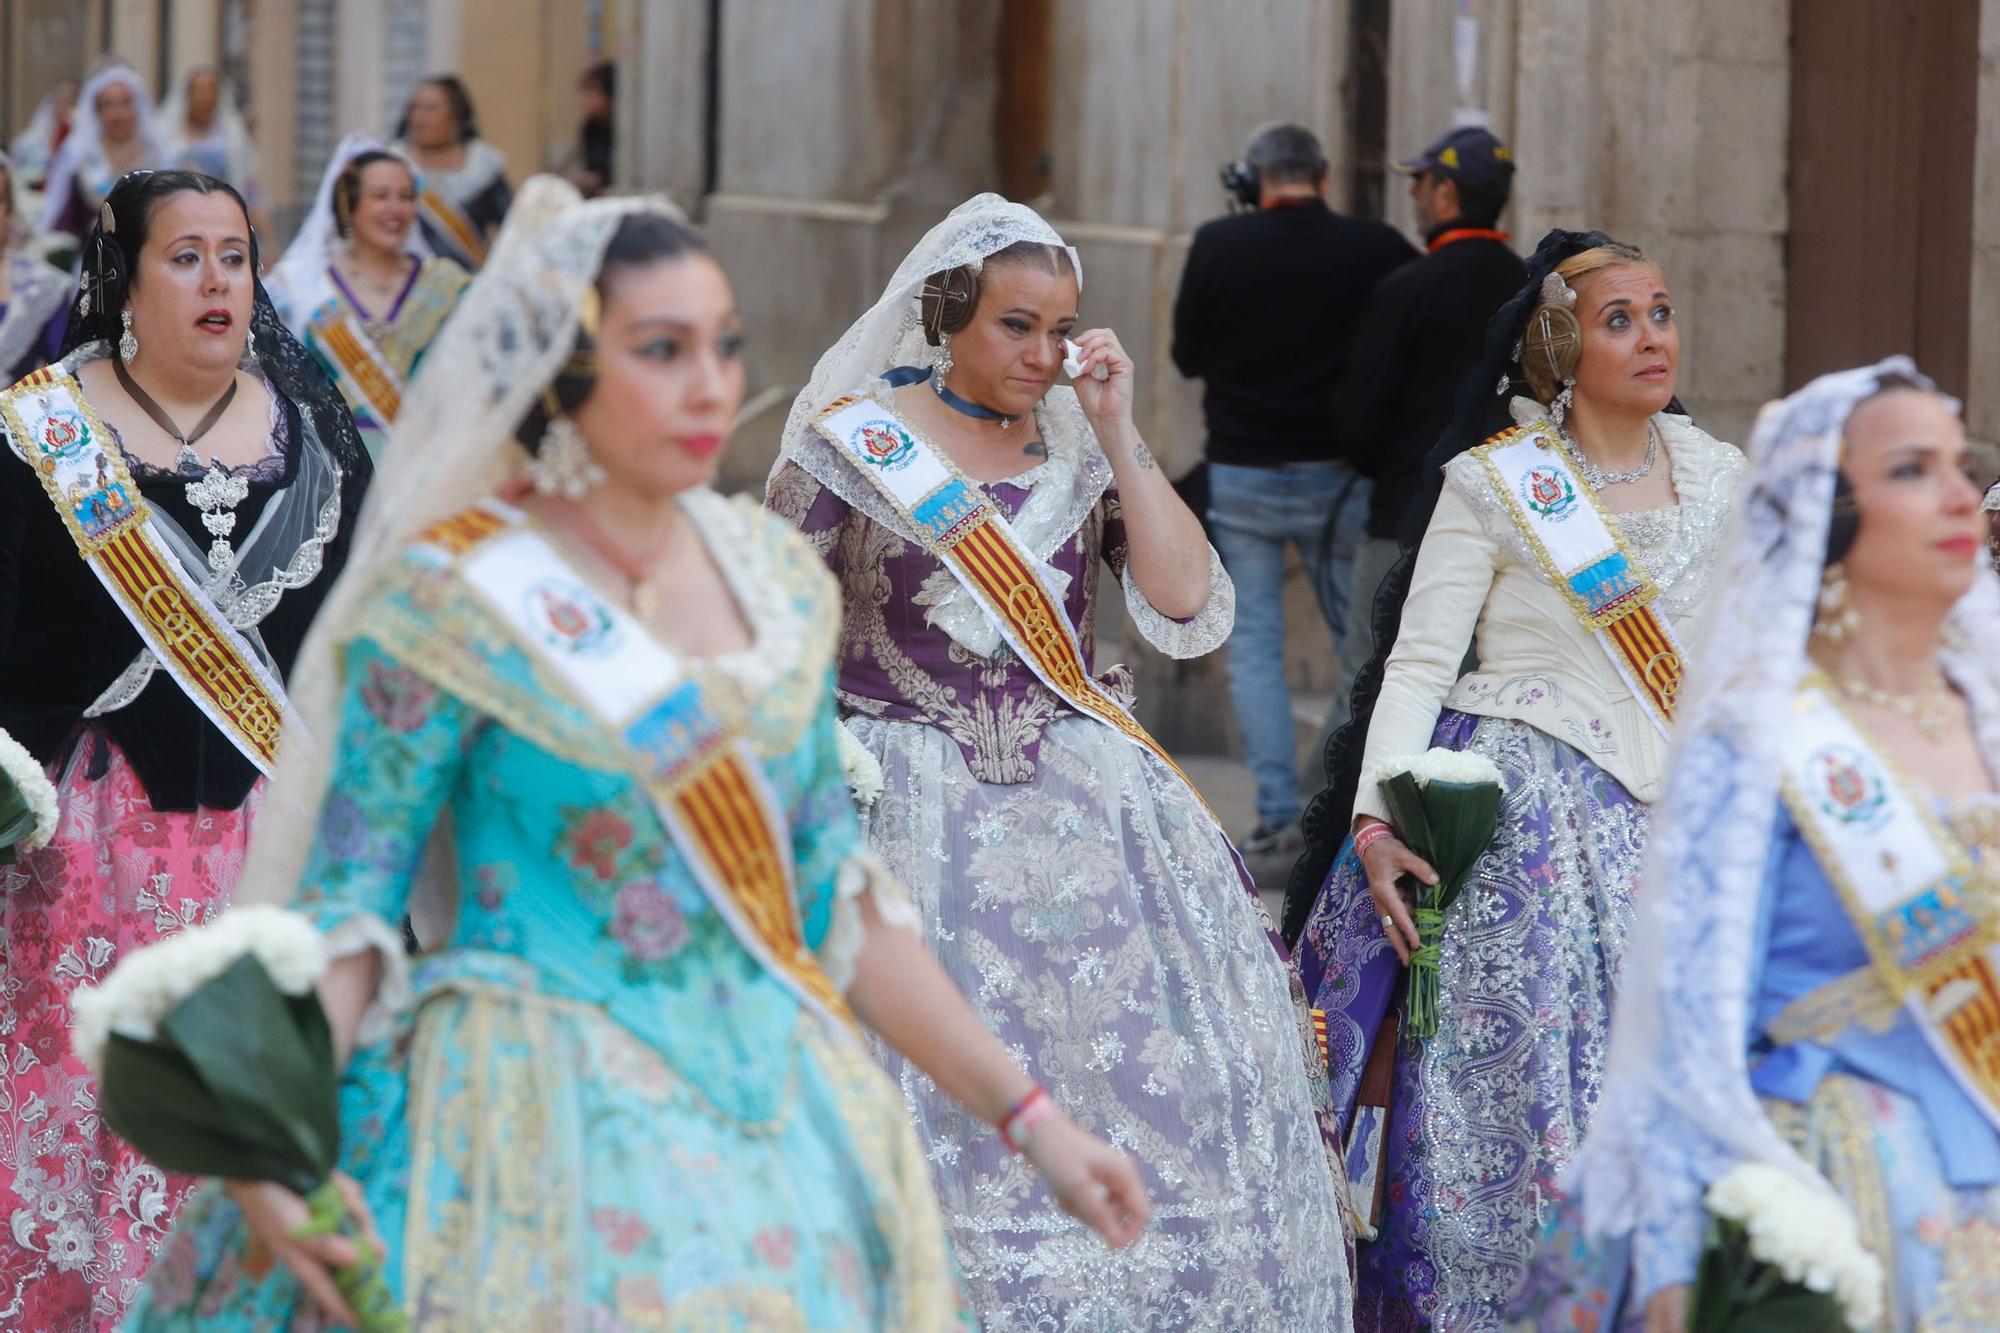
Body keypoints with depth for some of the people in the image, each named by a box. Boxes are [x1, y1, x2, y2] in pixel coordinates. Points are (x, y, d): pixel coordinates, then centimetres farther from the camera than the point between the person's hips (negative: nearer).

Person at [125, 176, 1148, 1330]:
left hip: (772, 1117, 5)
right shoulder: (454, 603, -8)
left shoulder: (774, 580, 8)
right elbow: (346, 906, -10)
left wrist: (1026, 1115, 12)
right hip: (549, 1130, -5)